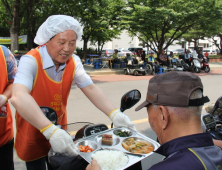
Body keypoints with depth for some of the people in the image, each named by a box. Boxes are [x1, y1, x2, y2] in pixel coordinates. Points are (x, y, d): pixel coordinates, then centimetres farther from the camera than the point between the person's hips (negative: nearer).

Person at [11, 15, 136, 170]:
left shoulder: (73, 61, -8)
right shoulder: (31, 61, -25)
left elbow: (91, 89, -14)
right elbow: (19, 97, -41)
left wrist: (115, 114, -30)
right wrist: (50, 131, -52)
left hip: (58, 130, 5)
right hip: (33, 135, -4)